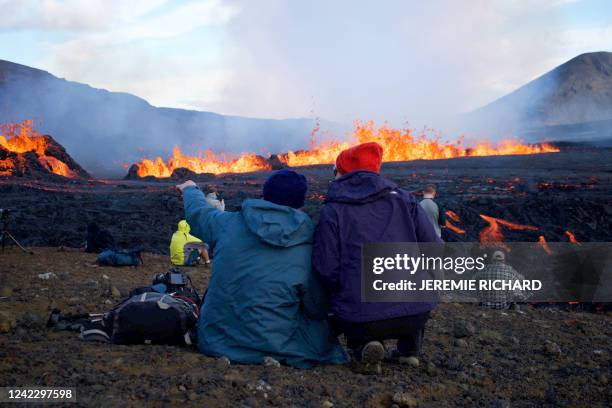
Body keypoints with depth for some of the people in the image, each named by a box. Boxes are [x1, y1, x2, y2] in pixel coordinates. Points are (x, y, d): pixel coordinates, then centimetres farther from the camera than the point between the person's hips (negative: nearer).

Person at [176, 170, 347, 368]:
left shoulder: (228, 223, -3)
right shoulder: (307, 249, -11)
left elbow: (198, 212, 20)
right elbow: (318, 310, -2)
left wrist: (191, 189, 43)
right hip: (271, 345, -3)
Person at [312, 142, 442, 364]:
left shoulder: (332, 210, 0)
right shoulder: (405, 200, 8)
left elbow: (326, 270, -5)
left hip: (360, 319, -2)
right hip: (416, 314, 2)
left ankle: (362, 345, 4)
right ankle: (409, 348, 21)